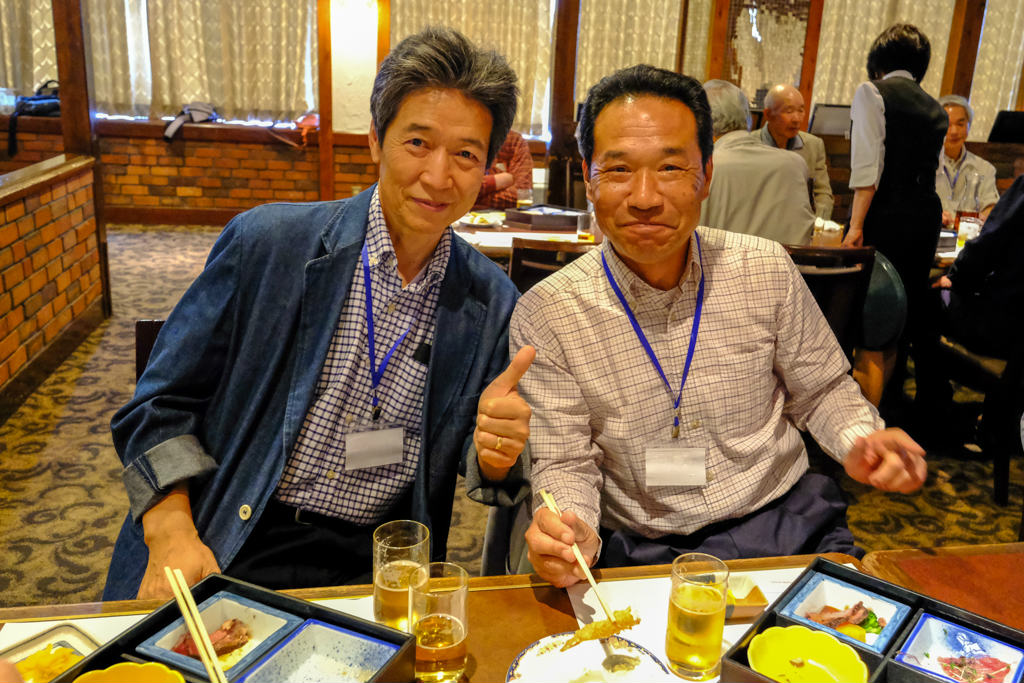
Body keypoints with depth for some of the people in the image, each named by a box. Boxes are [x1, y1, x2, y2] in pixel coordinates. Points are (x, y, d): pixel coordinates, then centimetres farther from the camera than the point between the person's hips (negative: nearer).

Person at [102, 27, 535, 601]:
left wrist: (495, 454, -14)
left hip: (376, 569, 3)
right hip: (223, 554, -2)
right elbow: (162, 406, 1)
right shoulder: (265, 243, -5)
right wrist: (171, 531, -12)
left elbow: (485, 468, 9)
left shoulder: (492, 301, 2)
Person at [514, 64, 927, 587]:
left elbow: (820, 390, 9)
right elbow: (565, 462, -5)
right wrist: (569, 531, -26)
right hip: (641, 553, 0)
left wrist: (858, 442, -12)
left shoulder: (766, 270, -3)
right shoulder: (545, 316, -10)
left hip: (786, 522, 1)